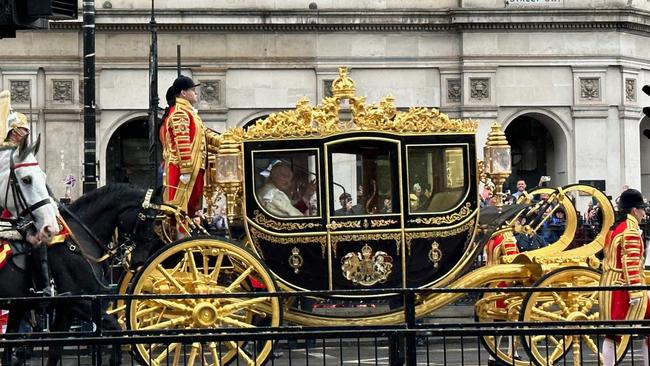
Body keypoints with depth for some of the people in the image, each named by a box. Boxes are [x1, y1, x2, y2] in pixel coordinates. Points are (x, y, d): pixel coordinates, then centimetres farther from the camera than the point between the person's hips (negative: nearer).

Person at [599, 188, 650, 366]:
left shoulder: (612, 229, 14)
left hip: (608, 285, 9)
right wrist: (636, 293, -22)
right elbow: (631, 263, -20)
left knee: (611, 333, 7)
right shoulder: (631, 231, -13)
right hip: (624, 287, -9)